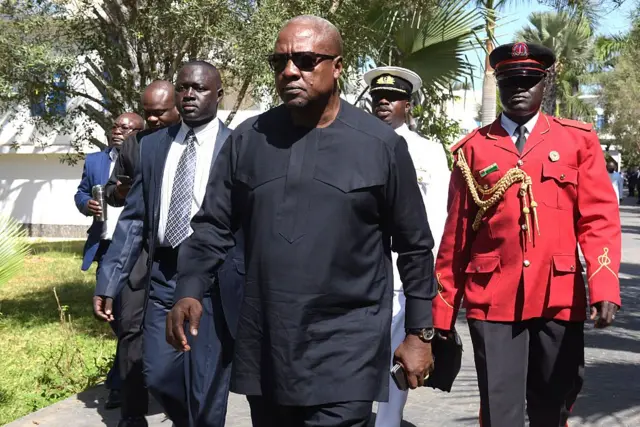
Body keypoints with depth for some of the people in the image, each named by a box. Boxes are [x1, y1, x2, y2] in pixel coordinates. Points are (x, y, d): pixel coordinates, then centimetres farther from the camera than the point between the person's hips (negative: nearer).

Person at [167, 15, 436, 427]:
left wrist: (420, 333, 4)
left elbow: (415, 246, 1)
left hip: (346, 351, -3)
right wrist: (190, 291, -11)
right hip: (264, 349, 4)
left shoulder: (381, 145, -5)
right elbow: (214, 225, 6)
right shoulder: (248, 139, 2)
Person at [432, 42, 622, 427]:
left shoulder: (579, 140, 7)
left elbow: (599, 218, -1)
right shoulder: (473, 149, 6)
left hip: (560, 298, 1)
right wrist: (443, 312, 6)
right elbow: (456, 235, 6)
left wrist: (604, 287, -15)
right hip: (493, 301, -1)